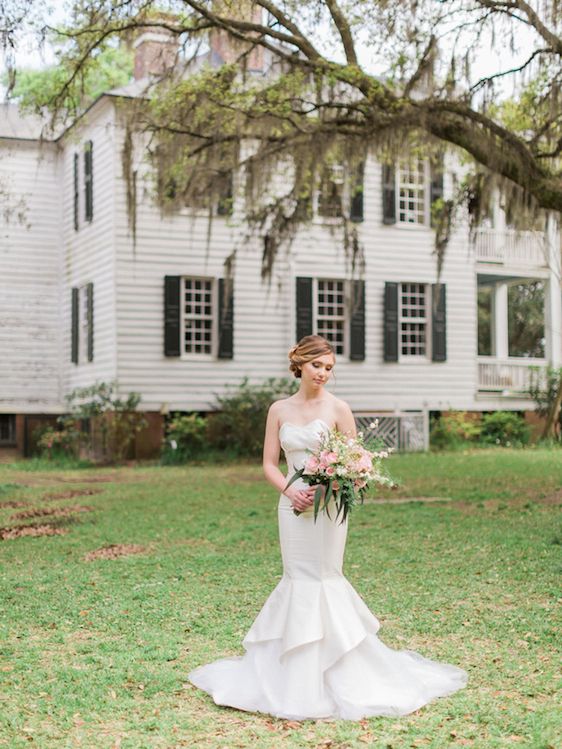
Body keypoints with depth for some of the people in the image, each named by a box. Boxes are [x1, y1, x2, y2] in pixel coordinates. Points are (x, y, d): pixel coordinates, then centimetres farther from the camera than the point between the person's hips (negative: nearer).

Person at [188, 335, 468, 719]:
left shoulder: (338, 408, -3)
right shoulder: (279, 410, 7)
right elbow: (270, 463, 8)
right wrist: (289, 490, -10)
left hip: (329, 505, -3)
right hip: (293, 505, 3)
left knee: (323, 579, -2)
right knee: (299, 579, 7)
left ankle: (334, 677, 10)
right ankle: (298, 674, 18)